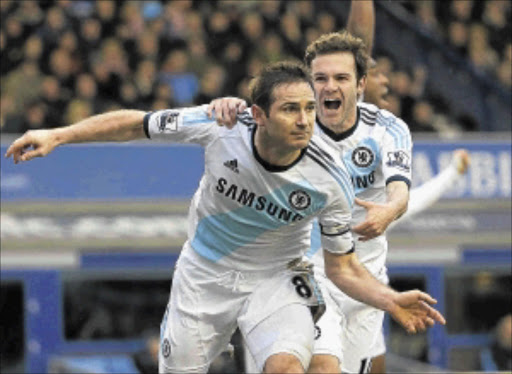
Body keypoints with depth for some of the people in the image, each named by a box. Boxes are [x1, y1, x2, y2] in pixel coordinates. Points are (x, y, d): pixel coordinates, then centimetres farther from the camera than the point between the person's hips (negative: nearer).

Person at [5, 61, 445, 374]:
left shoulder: (330, 178, -23)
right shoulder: (221, 125, -24)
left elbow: (343, 268, -11)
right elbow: (136, 124, -8)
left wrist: (392, 300, -28)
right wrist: (57, 135, -12)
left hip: (275, 281, -2)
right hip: (204, 275, 2)